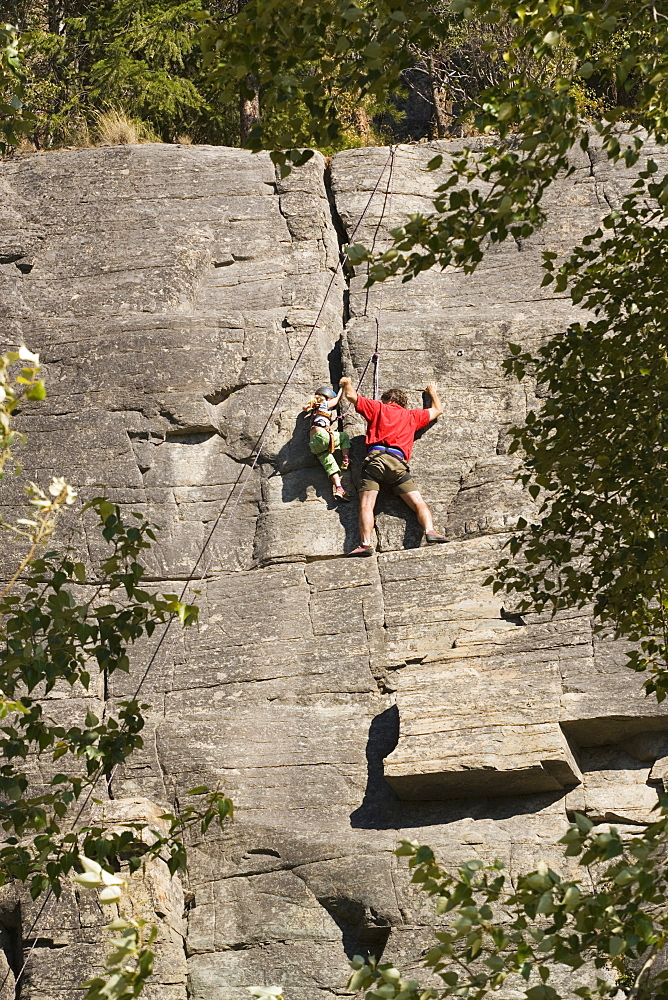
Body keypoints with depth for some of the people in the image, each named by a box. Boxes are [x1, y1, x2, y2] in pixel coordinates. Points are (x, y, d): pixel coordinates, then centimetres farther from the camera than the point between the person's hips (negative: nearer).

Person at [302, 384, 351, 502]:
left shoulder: (313, 409, 27)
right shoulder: (325, 404, 9)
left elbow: (304, 407, 50)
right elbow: (337, 399, 26)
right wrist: (342, 388, 43)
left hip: (314, 444, 7)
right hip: (322, 435, -7)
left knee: (330, 465, -2)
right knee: (344, 436, 18)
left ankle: (338, 489, -17)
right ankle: (345, 460, 4)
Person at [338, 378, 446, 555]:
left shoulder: (379, 407, 19)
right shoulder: (412, 416, 27)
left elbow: (351, 396, 18)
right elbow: (437, 410, 43)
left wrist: (347, 384, 39)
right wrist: (433, 393, 61)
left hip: (376, 457, -2)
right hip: (398, 462, 2)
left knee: (366, 505, -11)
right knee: (419, 503, 2)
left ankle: (365, 544, -27)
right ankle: (430, 530, -24)